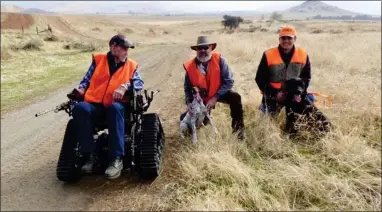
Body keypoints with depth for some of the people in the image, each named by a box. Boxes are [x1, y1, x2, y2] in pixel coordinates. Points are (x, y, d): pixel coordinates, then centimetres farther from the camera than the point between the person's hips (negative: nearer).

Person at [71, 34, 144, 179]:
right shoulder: (98, 60, 16)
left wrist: (125, 86, -17)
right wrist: (81, 89, -5)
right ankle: (90, 155, -24)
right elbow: (87, 80, 16)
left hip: (116, 106, -1)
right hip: (95, 106, 2)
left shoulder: (131, 65, 16)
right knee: (80, 108, -32)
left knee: (114, 109, -38)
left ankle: (116, 159, -36)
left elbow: (139, 83, 1)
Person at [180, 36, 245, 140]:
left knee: (235, 97, -31)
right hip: (202, 98, 2)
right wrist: (189, 102, -17)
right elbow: (187, 87, -1)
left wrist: (215, 98, -26)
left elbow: (229, 81, -22)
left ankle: (238, 127, -10)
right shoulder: (190, 66, -16)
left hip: (219, 93, -1)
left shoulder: (219, 59, -21)